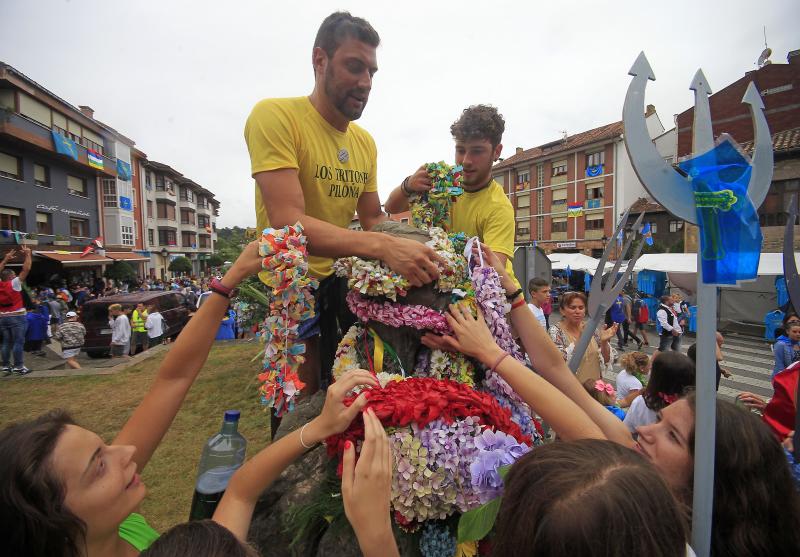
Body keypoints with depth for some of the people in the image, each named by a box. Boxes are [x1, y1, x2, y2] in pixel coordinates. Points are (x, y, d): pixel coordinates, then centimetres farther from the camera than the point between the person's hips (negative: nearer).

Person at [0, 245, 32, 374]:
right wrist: (28, 254, -4)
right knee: (18, 342, -4)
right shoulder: (14, 283, -11)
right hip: (17, 317, -7)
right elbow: (26, 269, -12)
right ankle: (18, 367, -5)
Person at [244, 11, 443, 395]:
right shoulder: (275, 116, -16)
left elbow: (372, 220, 10)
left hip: (341, 283, 6)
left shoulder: (365, 142, 5)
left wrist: (414, 244, -11)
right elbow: (288, 223, -27)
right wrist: (382, 247, -38)